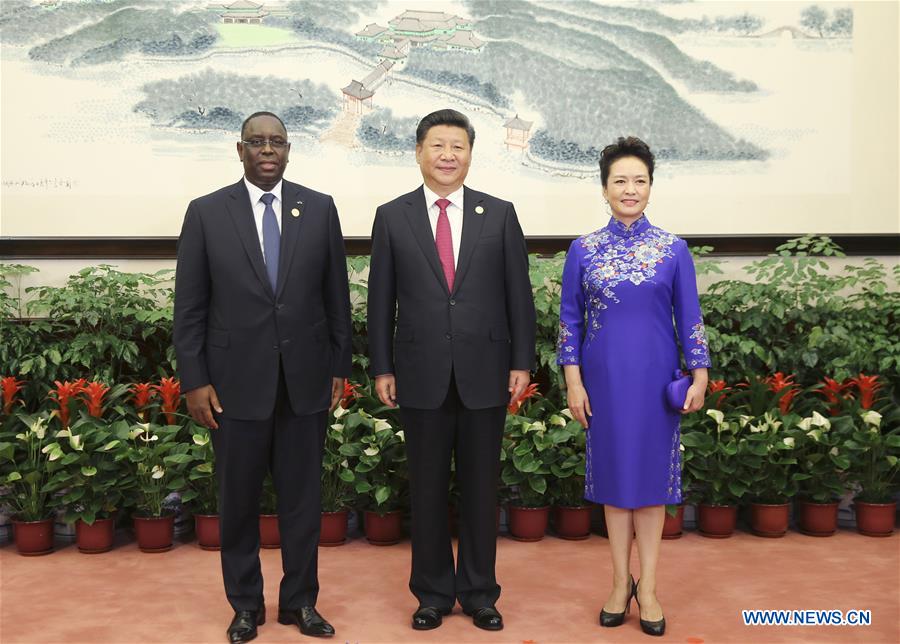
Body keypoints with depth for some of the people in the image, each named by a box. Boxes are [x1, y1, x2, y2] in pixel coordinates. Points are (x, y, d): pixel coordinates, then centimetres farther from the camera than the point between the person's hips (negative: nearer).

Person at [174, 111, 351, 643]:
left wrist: (340, 368, 5)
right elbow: (190, 306, 0)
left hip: (305, 379, 1)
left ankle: (301, 600, 26)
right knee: (239, 499, 10)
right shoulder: (207, 212, 0)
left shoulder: (320, 209, 3)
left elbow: (336, 296, 6)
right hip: (236, 380, -1)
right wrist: (194, 380, -4)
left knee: (303, 497, 10)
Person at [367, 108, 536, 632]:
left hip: (484, 373, 0)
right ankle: (433, 593, 24)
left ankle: (479, 592, 24)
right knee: (428, 487, 9)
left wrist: (522, 362, -1)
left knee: (482, 487, 9)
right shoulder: (392, 217, 3)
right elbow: (381, 300, 4)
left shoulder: (500, 214, 4)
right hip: (422, 376, 0)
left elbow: (519, 293, 3)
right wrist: (382, 368, 0)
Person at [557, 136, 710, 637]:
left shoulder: (673, 249, 0)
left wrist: (700, 374, -2)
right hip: (605, 377, 1)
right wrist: (573, 381, -3)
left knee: (652, 470, 5)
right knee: (613, 471, 8)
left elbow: (689, 317, 3)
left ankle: (648, 585, 16)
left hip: (655, 377, 0)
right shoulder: (584, 250, 1)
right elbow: (570, 319, 2)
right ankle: (622, 581, 20)